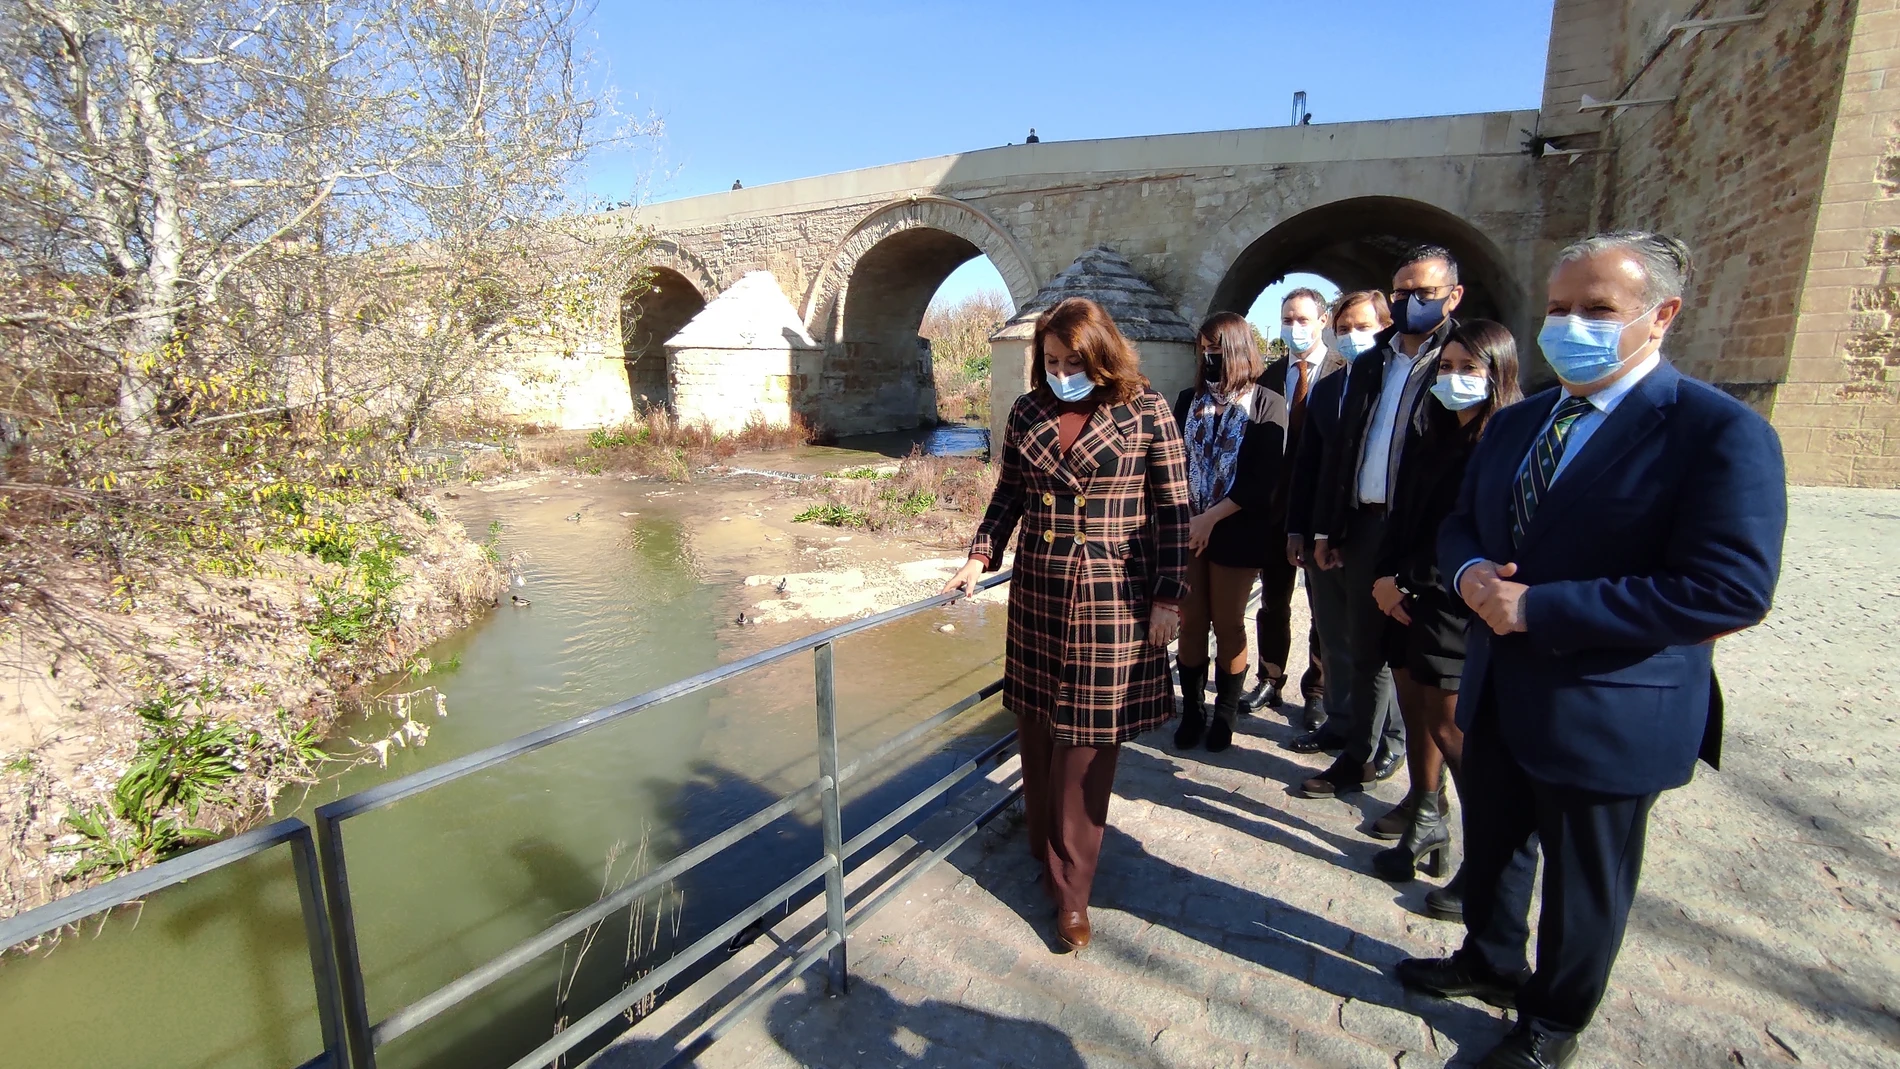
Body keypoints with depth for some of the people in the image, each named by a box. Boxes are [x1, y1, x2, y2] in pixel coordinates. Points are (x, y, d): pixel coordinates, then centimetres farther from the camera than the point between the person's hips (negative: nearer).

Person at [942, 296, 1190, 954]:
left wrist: (1170, 596, -7)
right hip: (1037, 590, 4)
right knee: (1037, 728, 12)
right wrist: (980, 556, 1)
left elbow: (1172, 509, -4)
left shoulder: (1145, 412, -6)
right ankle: (1045, 848, 34)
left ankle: (1070, 886, 17)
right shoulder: (1028, 413, 5)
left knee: (1087, 738, 3)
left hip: (1112, 597, -4)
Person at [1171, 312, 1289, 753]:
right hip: (1186, 529, 3)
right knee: (1190, 622, 7)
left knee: (1228, 624, 7)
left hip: (1236, 532, -3)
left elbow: (1264, 478, -10)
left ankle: (1224, 714, 23)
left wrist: (1211, 518, -16)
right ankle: (1192, 712, 21)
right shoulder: (1188, 400, 9)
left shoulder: (1267, 405, -3)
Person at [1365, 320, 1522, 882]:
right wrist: (1386, 577, -4)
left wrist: (1404, 579, -13)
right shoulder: (1429, 431, 11)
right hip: (1407, 594, 7)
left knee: (1447, 726, -2)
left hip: (1457, 600, -7)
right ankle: (1424, 812, 30)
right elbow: (1402, 511, 8)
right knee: (1413, 706, 14)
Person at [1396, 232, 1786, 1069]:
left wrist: (1535, 608, -26)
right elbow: (1462, 525, 13)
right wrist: (1469, 573, -12)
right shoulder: (1515, 424, 6)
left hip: (1608, 712, -6)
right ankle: (1490, 961, 50)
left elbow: (1731, 589, -25)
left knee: (1584, 884, 17)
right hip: (1499, 694, 6)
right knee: (1490, 849, 24)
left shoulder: (1719, 431, -16)